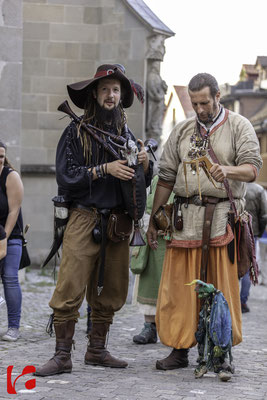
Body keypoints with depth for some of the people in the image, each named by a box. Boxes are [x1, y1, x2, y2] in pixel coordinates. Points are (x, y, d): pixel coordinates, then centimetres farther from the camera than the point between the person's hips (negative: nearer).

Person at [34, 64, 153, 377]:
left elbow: (143, 182, 17)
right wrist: (105, 169, -15)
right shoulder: (76, 132, 1)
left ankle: (96, 350, 20)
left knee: (110, 293, 8)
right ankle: (62, 356, -4)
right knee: (69, 291, -9)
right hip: (84, 219, -5)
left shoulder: (126, 134, 16)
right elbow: (65, 176, -8)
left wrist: (144, 163, -4)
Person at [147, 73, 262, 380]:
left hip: (223, 215, -3)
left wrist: (228, 170, -27)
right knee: (180, 285, 0)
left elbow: (252, 168, -5)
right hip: (187, 215, 3)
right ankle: (179, 350, 8)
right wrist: (153, 219, 12)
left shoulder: (239, 127, 5)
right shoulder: (182, 131, 15)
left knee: (222, 286, -2)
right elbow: (166, 178, 15)